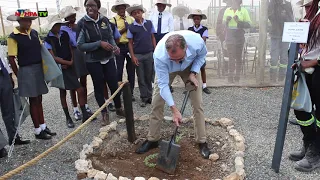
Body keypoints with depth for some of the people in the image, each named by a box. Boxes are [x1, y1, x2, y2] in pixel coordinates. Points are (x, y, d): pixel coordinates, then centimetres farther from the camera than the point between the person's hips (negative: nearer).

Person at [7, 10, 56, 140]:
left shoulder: (34, 32, 6)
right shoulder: (13, 37, -11)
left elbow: (41, 49, 15)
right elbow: (11, 58, -11)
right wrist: (19, 75, -9)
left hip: (39, 68, 6)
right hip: (26, 70, -6)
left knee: (39, 99, 13)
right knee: (33, 100, 1)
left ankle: (43, 127, 25)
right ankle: (38, 131, 13)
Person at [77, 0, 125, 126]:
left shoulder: (104, 20, 0)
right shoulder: (82, 23, -10)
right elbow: (80, 46, -12)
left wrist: (115, 46, -11)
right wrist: (99, 43, -20)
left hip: (108, 59, 3)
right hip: (93, 61, -3)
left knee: (114, 84, 7)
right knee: (99, 87, 9)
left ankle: (119, 109, 29)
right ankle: (104, 114, 25)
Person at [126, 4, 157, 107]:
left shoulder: (149, 23, 2)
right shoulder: (131, 27, -2)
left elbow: (153, 38, 8)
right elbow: (130, 43, 1)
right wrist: (133, 56, -6)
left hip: (149, 54, 1)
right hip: (138, 55, -1)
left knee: (149, 76, 8)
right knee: (141, 78, 5)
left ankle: (149, 96, 20)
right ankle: (144, 98, 14)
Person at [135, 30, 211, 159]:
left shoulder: (197, 42, -38)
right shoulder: (159, 56, -42)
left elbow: (202, 54, -12)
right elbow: (163, 84, -34)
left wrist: (193, 73, -23)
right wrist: (174, 109, -36)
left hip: (190, 67, 1)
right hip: (167, 69, -1)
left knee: (197, 103, -5)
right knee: (156, 104, -3)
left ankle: (202, 141, 10)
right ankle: (152, 140, 15)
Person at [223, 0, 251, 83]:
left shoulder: (244, 10, 2)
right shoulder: (227, 10, 9)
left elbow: (248, 24, -4)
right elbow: (223, 23, 16)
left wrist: (239, 21, -18)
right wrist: (227, 20, -6)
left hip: (239, 35, -1)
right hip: (229, 35, 1)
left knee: (238, 56, 5)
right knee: (231, 56, -5)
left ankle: (237, 76, 13)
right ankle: (230, 76, -2)